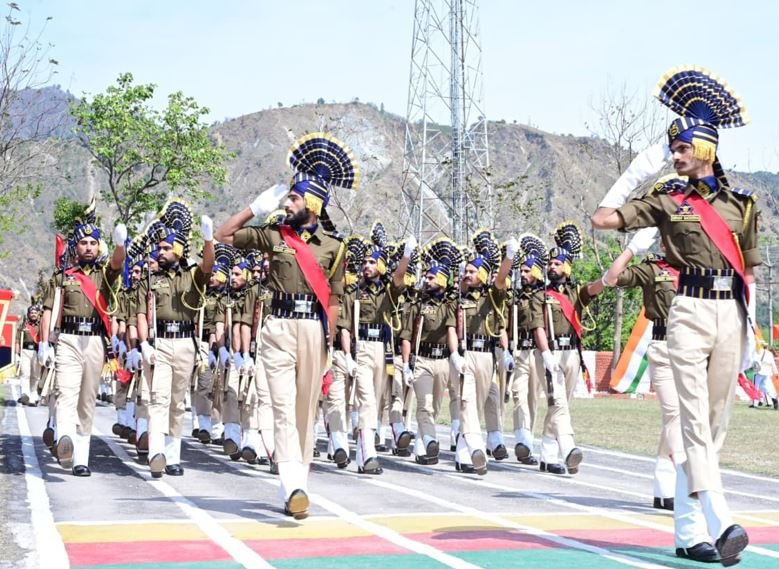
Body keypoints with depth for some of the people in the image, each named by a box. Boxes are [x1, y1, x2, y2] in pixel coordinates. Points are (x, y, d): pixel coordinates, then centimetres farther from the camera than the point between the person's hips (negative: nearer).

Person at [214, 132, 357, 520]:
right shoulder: (274, 234, 8)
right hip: (279, 327, 0)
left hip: (314, 329, 0)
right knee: (284, 408, -12)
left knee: (306, 410, 6)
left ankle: (296, 486, 16)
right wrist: (258, 206, 7)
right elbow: (224, 235, 13)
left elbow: (333, 299, 6)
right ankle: (294, 488, -21)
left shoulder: (333, 246, 5)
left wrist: (329, 341, -1)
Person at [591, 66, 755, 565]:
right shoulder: (667, 200, 6)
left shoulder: (741, 204, 12)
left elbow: (749, 273, 16)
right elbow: (601, 219, 1)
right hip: (689, 312, -3)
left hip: (730, 314, 3)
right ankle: (721, 523, -23)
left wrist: (750, 331, 11)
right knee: (696, 419, -14)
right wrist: (640, 168, 4)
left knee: (716, 421, 6)